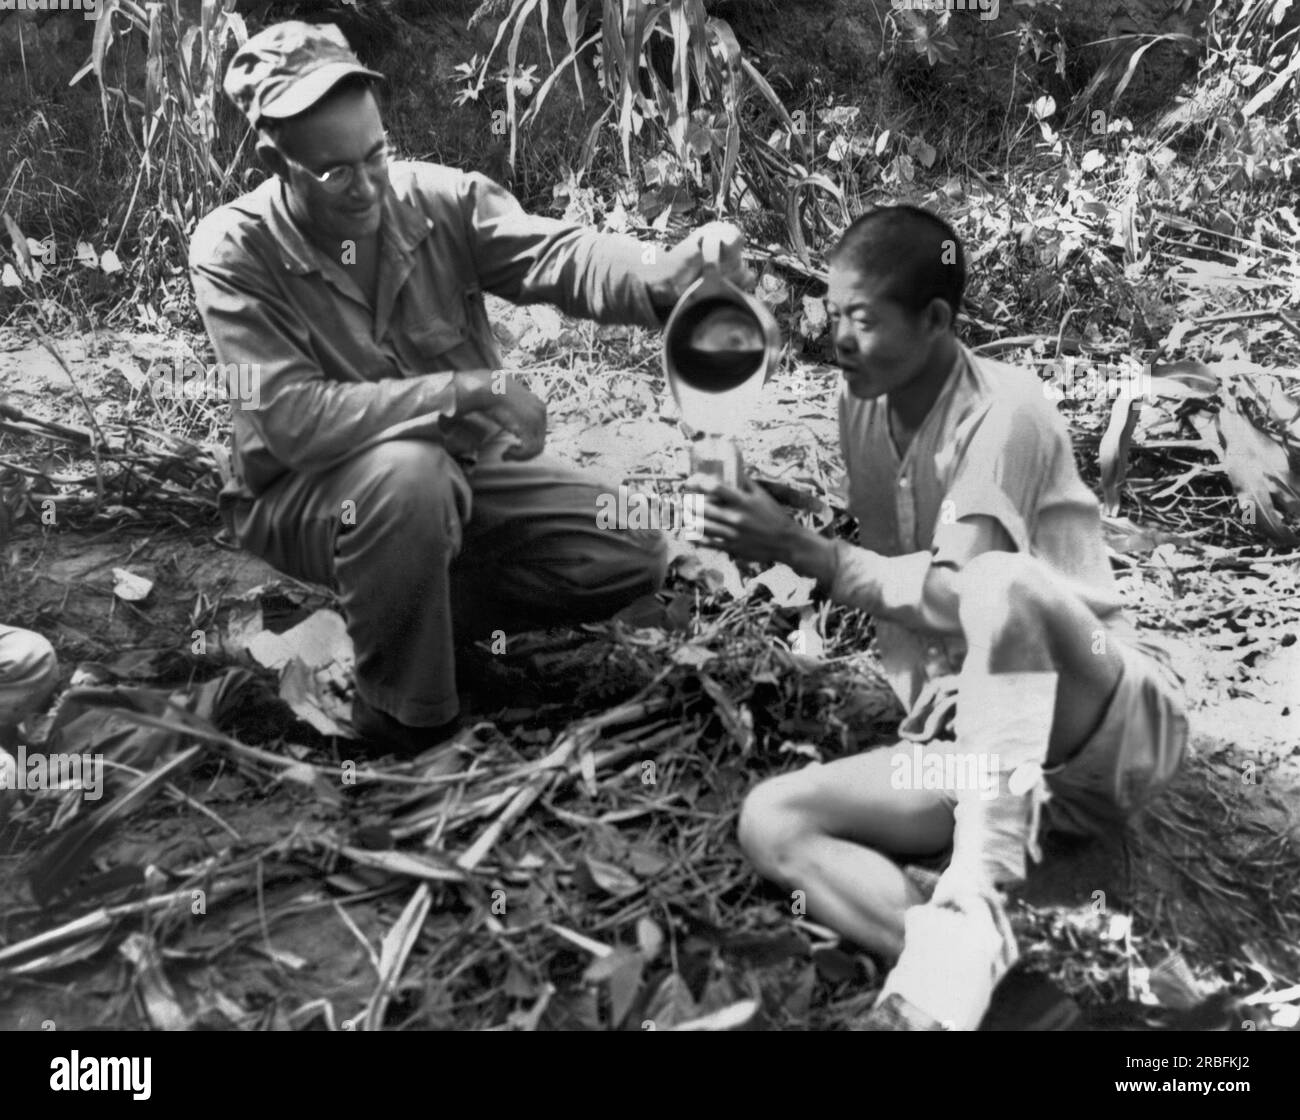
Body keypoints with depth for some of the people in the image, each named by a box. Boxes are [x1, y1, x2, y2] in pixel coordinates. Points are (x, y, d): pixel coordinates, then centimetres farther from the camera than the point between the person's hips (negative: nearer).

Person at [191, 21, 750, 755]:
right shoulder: (233, 250, -19)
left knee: (632, 553, -7)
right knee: (409, 474, -40)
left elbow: (556, 256, -24)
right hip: (308, 493, -4)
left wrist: (666, 274, -46)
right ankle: (405, 720, -17)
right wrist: (461, 391, -34)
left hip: (461, 468, 4)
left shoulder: (439, 198, -9)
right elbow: (290, 419, -28)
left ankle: (425, 616, 6)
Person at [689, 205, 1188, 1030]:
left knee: (1004, 584, -40)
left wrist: (800, 550, -23)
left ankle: (971, 914, -38)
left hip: (1119, 720, -6)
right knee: (770, 821, -16)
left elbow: (962, 595, -23)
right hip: (979, 733, 6)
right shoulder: (863, 408, 7)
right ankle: (966, 961, -38)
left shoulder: (1005, 408, -14)